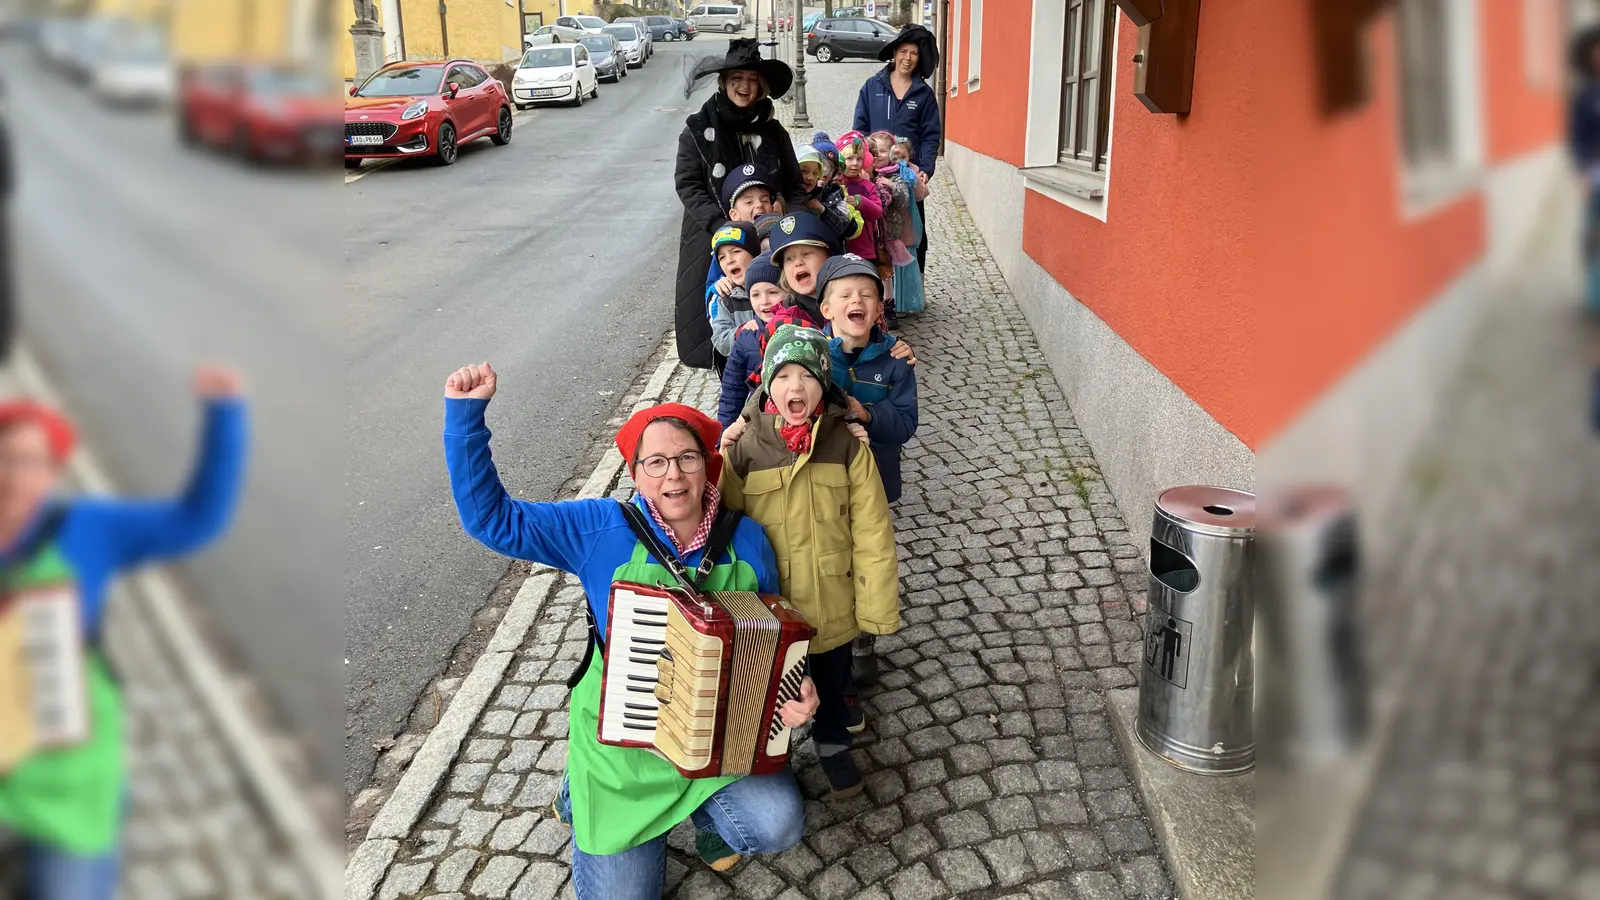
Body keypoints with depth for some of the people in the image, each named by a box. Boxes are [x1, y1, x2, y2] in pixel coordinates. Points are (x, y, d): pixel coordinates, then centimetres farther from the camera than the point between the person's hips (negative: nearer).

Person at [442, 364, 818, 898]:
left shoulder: (746, 539, -5)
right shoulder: (602, 531, -12)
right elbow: (489, 516, -15)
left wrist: (797, 692, -13)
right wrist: (466, 415, -22)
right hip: (621, 744, -1)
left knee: (779, 828, -21)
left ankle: (708, 816, 15)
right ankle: (582, 795, 27)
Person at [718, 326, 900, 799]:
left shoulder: (847, 447, -13)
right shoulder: (744, 449, -13)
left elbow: (872, 533, -9)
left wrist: (877, 606, -8)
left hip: (833, 606, 1)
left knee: (832, 683, 24)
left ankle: (833, 744, 52)